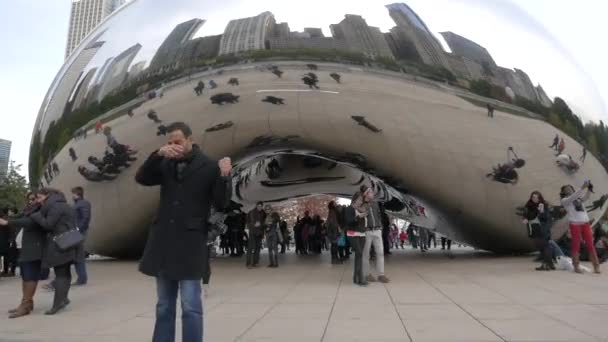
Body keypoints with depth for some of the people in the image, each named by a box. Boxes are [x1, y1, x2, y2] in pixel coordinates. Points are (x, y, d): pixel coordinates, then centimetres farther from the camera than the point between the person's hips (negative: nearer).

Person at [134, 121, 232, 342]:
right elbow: (141, 178, -2)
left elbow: (220, 204, -5)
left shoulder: (209, 167, -4)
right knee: (164, 306, 15)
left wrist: (224, 178, -22)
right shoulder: (166, 165, 9)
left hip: (191, 243, -5)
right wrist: (158, 154, -14)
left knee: (190, 306, -2)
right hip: (163, 242, 5)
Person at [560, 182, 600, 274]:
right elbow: (573, 197, -12)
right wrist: (582, 188, -17)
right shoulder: (564, 200, 5)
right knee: (576, 245, -1)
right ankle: (576, 266, 4)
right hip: (575, 224, -4)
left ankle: (596, 266, 2)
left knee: (590, 244, 0)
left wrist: (588, 188, -14)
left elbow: (586, 197, 2)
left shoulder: (579, 199, 20)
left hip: (586, 223, 4)